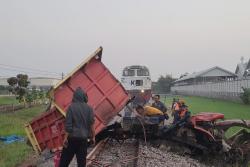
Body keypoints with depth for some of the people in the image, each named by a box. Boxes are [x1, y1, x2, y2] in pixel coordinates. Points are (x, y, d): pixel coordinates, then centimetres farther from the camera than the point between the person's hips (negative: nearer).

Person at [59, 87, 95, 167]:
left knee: (65, 158, 10)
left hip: (72, 137, -2)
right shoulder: (89, 108, -2)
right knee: (81, 160, 10)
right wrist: (93, 136, 7)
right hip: (83, 137, 2)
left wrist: (66, 137, -6)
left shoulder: (71, 107, -9)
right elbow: (91, 124, -2)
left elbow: (68, 124, -11)